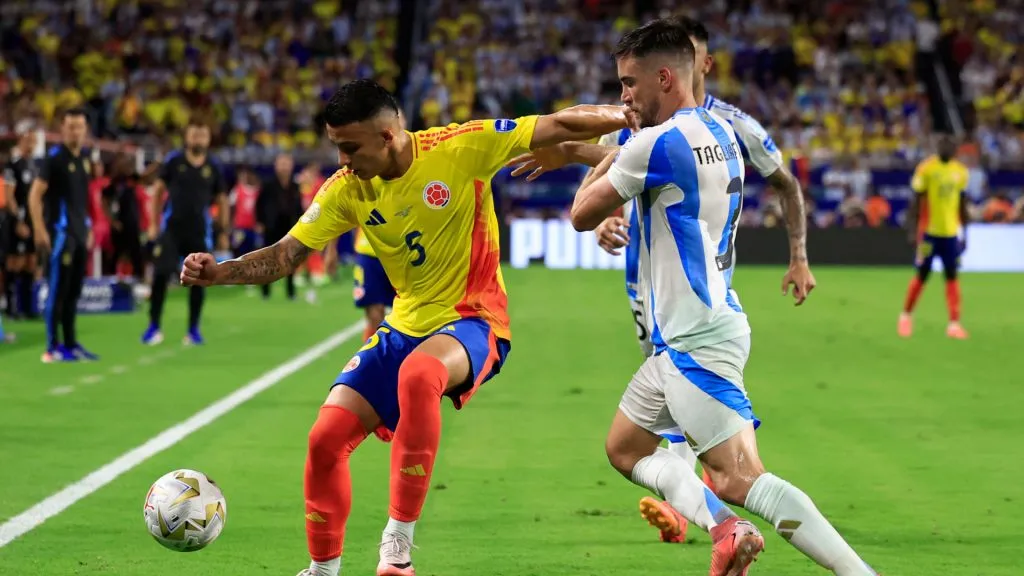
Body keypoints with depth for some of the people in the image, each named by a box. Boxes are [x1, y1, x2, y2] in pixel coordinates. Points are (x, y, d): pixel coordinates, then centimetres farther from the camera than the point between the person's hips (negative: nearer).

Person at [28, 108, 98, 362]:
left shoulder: (84, 160, 13)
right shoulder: (54, 157, -10)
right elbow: (35, 195, -13)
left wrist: (88, 230, 18)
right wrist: (40, 230, -19)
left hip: (80, 233, 8)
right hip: (60, 232, -7)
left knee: (73, 291, 11)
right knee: (57, 290, -6)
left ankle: (71, 344, 17)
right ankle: (52, 347, -3)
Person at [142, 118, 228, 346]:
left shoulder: (213, 168, 4)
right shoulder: (173, 161, 1)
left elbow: (221, 200, 12)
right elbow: (158, 192, 7)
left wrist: (224, 231, 9)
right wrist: (154, 224, 3)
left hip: (200, 232, 1)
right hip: (172, 228, -1)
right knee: (161, 275, -9)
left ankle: (193, 330, 13)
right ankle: (154, 327, 0)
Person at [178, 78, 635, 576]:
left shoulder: (461, 147, -16)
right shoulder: (347, 188, -3)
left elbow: (557, 126, -14)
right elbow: (286, 255, -1)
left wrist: (627, 117, -19)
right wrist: (220, 272, -16)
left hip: (473, 321, -6)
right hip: (405, 326, 6)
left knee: (417, 375, -39)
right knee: (326, 438, -3)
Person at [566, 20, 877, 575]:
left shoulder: (656, 143, -16)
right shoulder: (720, 133, 11)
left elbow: (582, 215, -4)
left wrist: (607, 158, 11)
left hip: (695, 340, -10)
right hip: (684, 337, 10)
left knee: (740, 478, -16)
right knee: (624, 448, 19)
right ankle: (725, 530, 0)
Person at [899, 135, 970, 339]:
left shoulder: (960, 171, 7)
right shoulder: (926, 169, -7)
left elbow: (962, 206, 15)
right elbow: (916, 203, -6)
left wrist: (964, 234, 14)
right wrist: (913, 231, -11)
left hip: (951, 232, 4)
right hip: (929, 231, -4)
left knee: (952, 276, 0)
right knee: (922, 275, 2)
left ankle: (954, 323, -1)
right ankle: (906, 316, 21)